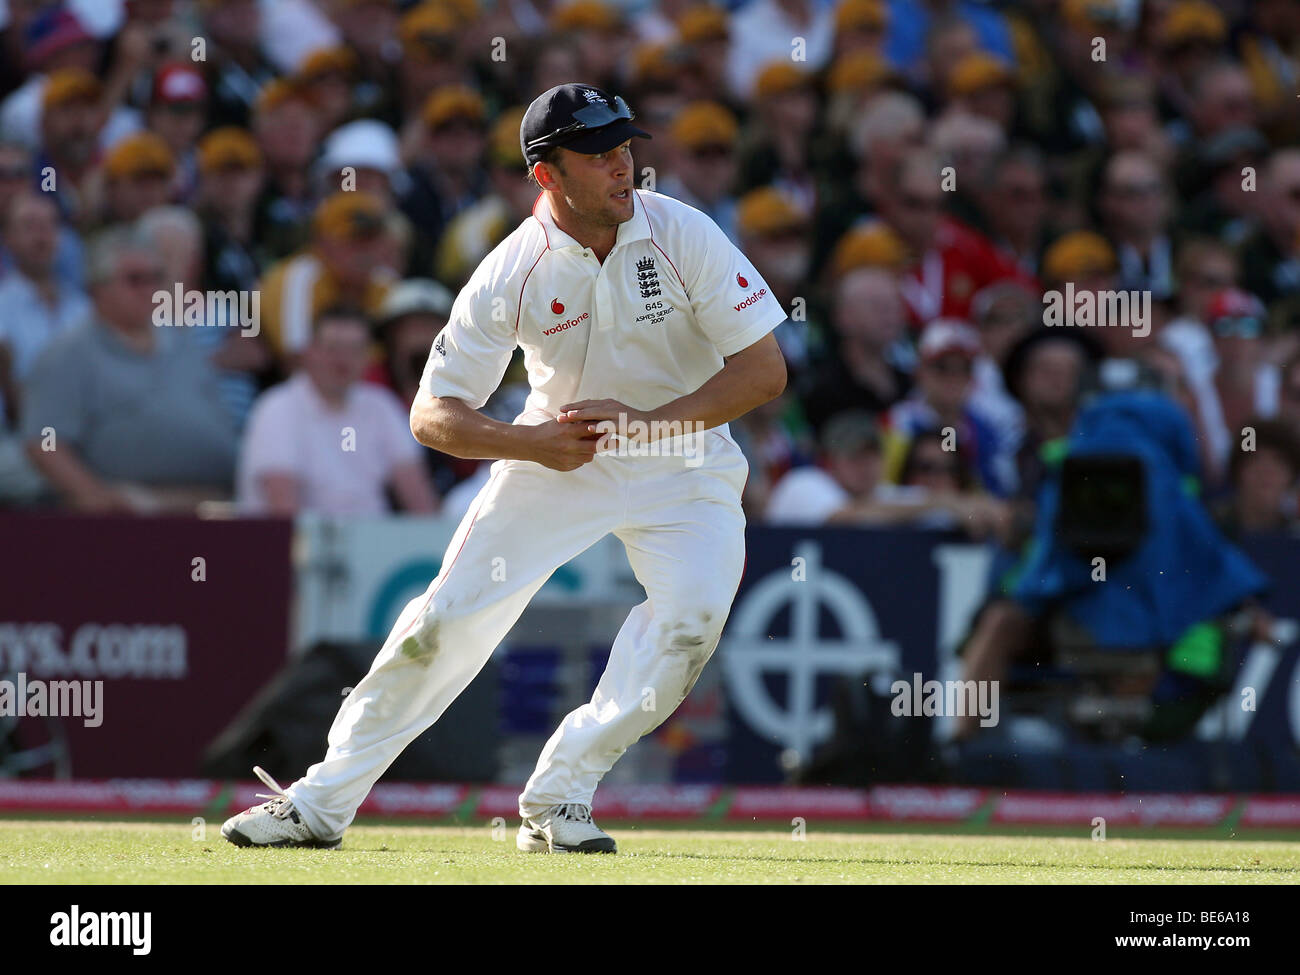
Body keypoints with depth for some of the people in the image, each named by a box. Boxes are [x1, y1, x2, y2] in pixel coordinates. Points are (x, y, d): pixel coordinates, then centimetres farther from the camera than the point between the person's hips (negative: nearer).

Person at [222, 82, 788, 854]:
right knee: (450, 615, -7)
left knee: (691, 619, -23)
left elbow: (765, 370, -19)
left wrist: (646, 421, -28)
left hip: (682, 459, 0)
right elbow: (433, 415, -14)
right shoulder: (514, 271, -18)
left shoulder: (683, 235, -19)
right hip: (557, 453, 0)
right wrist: (530, 442, -31)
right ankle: (321, 803, 4)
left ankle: (560, 796, -10)